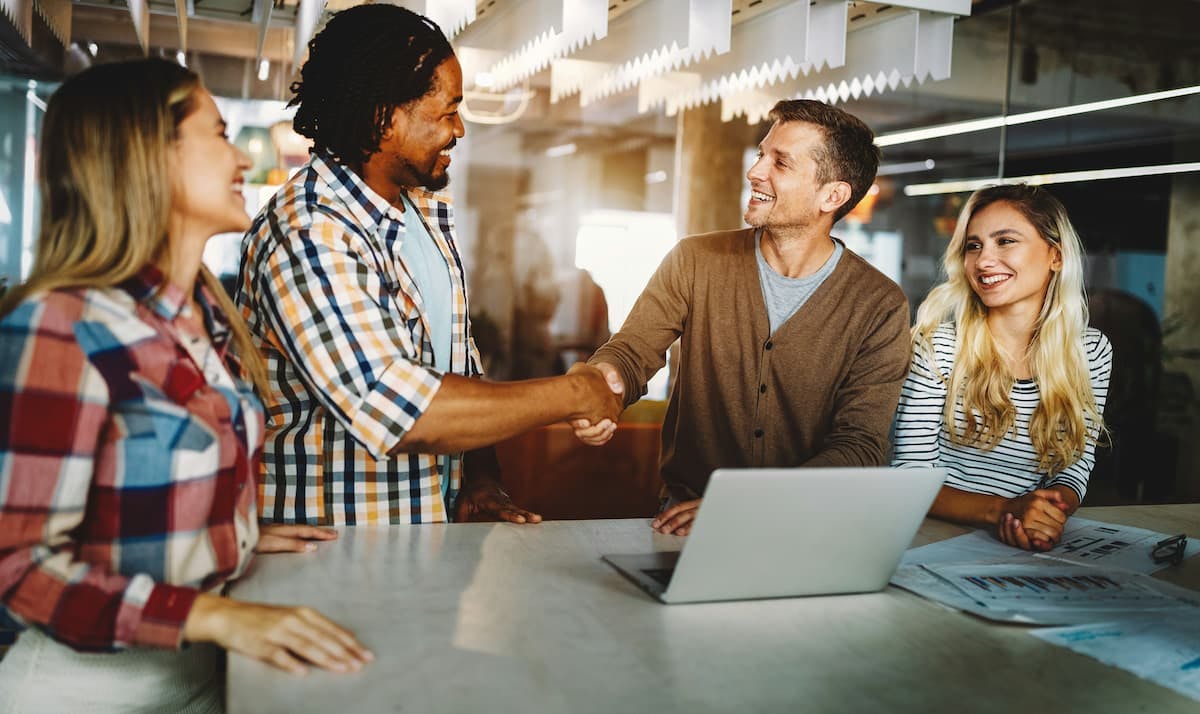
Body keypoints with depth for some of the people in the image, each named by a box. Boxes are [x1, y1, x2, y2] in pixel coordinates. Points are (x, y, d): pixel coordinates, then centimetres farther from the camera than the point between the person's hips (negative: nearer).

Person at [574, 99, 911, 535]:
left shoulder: (880, 308, -5)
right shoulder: (695, 262, 2)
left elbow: (860, 448, -9)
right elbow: (631, 350, -1)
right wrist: (605, 378, -28)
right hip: (687, 508, 0)